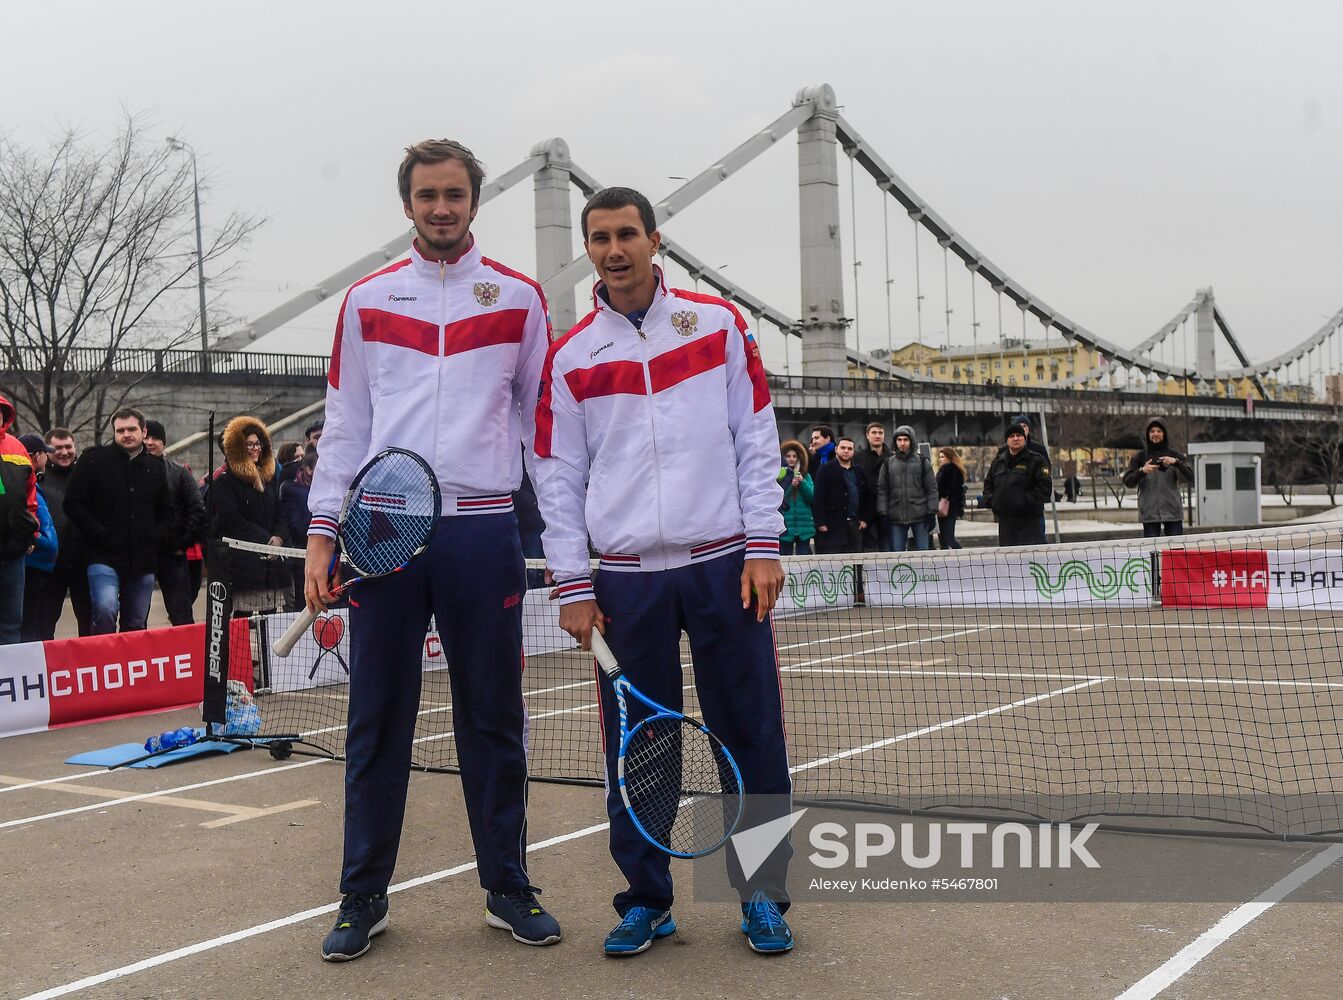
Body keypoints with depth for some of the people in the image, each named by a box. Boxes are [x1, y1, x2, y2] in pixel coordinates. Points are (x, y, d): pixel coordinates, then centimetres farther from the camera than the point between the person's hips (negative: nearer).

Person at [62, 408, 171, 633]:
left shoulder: (155, 467, 13)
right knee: (105, 608, -26)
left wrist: (155, 537, 5)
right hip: (104, 556, -4)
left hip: (143, 561, 4)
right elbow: (73, 503, -3)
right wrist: (100, 535, -12)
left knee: (136, 624, 9)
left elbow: (166, 512, 23)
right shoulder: (94, 460, 0)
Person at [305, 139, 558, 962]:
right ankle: (365, 898, 16)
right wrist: (321, 533, 3)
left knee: (495, 718, 6)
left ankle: (507, 889, 19)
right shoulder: (367, 301, 10)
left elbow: (542, 421, 9)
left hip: (484, 530, 0)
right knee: (378, 721, 5)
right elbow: (345, 427, 10)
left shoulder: (520, 298, 7)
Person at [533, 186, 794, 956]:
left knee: (752, 738, 2)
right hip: (625, 579, 1)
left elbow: (756, 441, 4)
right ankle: (647, 900, 18)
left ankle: (763, 897, 16)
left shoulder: (718, 323, 6)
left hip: (724, 566, 0)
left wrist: (763, 547, -3)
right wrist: (572, 585, 1)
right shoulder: (569, 357, 7)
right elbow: (559, 478, 7)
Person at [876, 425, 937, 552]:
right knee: (897, 551, 2)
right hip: (896, 517, 1)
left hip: (919, 516, -1)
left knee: (922, 551, 3)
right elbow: (882, 490, 7)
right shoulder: (888, 464, 9)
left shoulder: (922, 462, 5)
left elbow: (931, 488, 3)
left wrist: (932, 512, -4)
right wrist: (883, 513, -1)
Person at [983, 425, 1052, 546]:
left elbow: (1045, 486, -9)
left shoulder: (1035, 460, -2)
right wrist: (990, 500, 4)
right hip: (1005, 520, 6)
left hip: (1029, 519, -6)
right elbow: (988, 484, 23)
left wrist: (1026, 501, -18)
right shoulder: (998, 461, 16)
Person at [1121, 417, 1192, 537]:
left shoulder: (1174, 455, 9)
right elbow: (1127, 481, 1)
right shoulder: (1140, 457, 8)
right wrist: (1142, 471, -17)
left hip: (1172, 511, 0)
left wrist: (1176, 462, -16)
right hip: (1149, 513, 0)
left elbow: (1190, 477, 0)